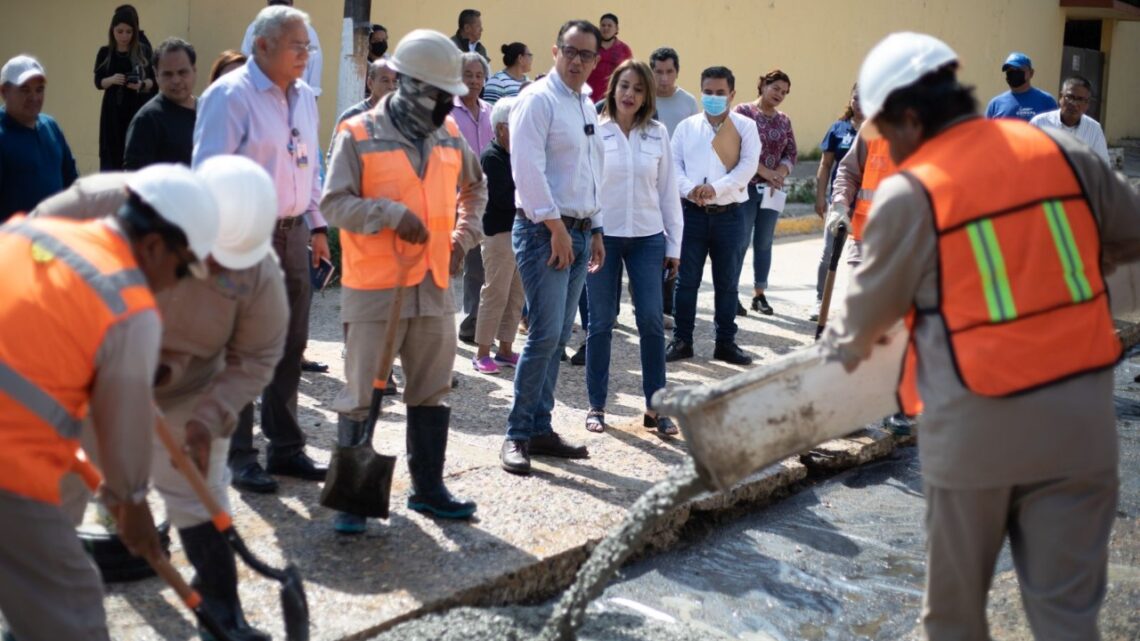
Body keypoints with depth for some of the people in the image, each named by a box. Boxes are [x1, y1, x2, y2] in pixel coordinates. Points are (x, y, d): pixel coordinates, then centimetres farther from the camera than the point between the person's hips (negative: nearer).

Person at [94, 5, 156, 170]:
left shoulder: (143, 52, -1)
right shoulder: (105, 52, 2)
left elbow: (153, 81, 1)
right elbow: (98, 82, 3)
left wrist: (141, 85, -21)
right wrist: (112, 80, -18)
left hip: (138, 109, -1)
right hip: (113, 110, 1)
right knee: (112, 153, -1)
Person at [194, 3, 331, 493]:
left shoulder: (304, 97, 13)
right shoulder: (231, 95, -10)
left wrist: (316, 225, 17)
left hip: (292, 233, 7)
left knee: (290, 344, 13)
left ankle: (285, 447, 25)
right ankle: (239, 457, 10)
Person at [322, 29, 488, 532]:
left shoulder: (449, 135, 9)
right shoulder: (359, 135, -8)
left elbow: (473, 188, 25)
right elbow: (335, 203, -12)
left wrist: (463, 235, 10)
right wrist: (392, 214, -22)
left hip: (434, 286, 6)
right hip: (374, 288, -5)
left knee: (432, 394, 14)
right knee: (361, 396, 1)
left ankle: (428, 489, 27)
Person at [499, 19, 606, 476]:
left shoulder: (587, 105, 18)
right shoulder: (538, 99, -8)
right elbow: (527, 168, -17)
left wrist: (594, 229, 18)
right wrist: (555, 226, -18)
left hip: (578, 230, 8)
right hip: (543, 230, -8)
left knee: (557, 337, 9)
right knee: (545, 333, -12)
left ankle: (540, 428, 16)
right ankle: (517, 434, -3)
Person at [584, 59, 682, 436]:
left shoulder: (658, 134, 5)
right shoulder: (594, 132, -3)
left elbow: (668, 190, 8)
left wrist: (674, 244, 7)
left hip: (647, 237, 2)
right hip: (603, 235, -2)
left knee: (652, 320, -1)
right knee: (601, 322, 4)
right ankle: (596, 406, 16)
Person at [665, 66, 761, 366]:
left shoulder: (745, 127, 3)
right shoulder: (686, 126, 8)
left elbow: (748, 166, -8)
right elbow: (673, 163, 2)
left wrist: (715, 188, -20)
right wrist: (689, 189, -17)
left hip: (730, 214, -1)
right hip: (692, 212, 1)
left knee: (727, 282, 7)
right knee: (686, 280, 4)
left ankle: (726, 342, 16)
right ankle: (681, 340, 13)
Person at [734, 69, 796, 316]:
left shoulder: (784, 120, 13)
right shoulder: (743, 112, -3)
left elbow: (791, 155, 9)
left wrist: (779, 174, -11)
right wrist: (766, 172, -16)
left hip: (772, 189, 5)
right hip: (746, 187, -5)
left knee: (764, 242, 9)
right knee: (741, 241, -4)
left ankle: (759, 294, 17)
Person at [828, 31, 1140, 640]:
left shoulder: (908, 193, -9)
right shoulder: (1061, 152, 3)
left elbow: (872, 305, 1)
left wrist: (844, 344, 22)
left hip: (977, 423, -3)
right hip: (1079, 414, 4)